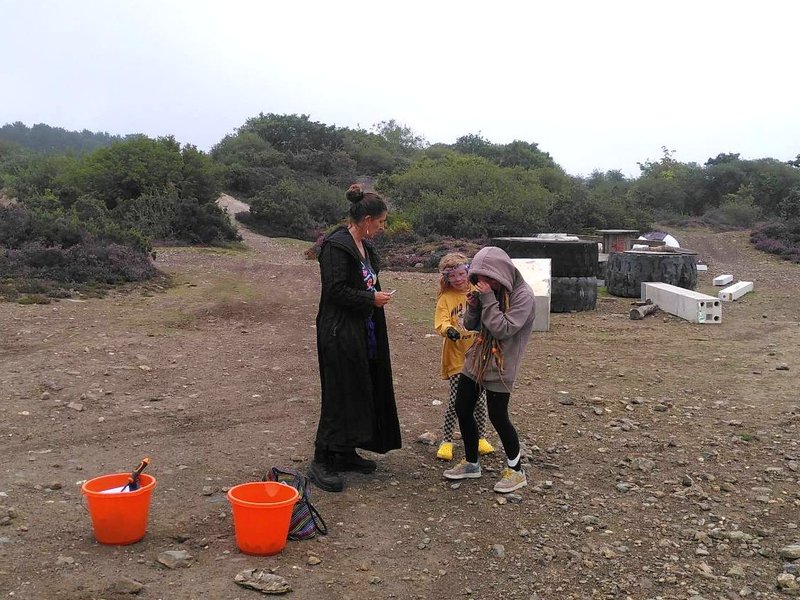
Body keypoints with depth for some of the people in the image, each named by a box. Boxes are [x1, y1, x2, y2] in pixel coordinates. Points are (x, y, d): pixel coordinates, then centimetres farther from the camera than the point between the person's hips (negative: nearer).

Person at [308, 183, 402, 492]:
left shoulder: (364, 246, 12)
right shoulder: (336, 246, -16)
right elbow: (335, 290, -21)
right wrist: (371, 298, -14)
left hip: (364, 333, 10)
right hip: (341, 334, -10)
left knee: (362, 393, 14)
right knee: (340, 395, -5)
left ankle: (346, 453, 26)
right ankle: (321, 461, 4)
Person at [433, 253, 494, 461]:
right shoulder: (445, 298, -7)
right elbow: (440, 323, -20)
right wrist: (449, 330, -39)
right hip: (456, 356, -2)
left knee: (480, 399, 10)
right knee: (455, 400, -3)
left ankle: (481, 437, 29)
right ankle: (446, 440, 13)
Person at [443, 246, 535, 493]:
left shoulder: (523, 296, -16)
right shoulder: (489, 290, 5)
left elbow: (503, 330, -23)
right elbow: (470, 325, 9)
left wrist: (488, 299, -24)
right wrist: (473, 307, -12)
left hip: (500, 367, -7)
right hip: (476, 360, 7)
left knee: (497, 416, -1)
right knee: (462, 409, 10)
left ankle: (516, 470, 19)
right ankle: (471, 463, 28)